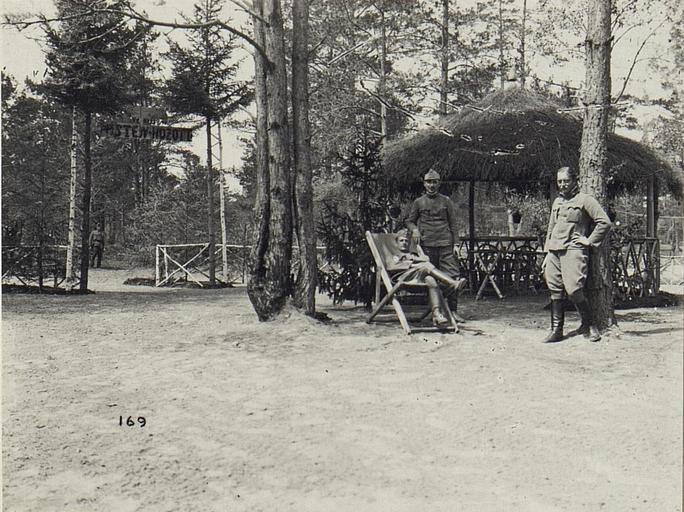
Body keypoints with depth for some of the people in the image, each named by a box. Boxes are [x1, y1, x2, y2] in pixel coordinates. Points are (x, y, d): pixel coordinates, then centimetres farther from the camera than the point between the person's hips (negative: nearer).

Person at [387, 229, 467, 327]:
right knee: (427, 265, -27)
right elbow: (390, 267, 3)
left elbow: (426, 259, 16)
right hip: (403, 279, -3)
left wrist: (413, 258, 6)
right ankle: (453, 283, -35)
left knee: (431, 280, -36)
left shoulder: (415, 255, 41)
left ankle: (437, 313, -50)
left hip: (419, 279, 3)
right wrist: (411, 265, -5)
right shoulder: (394, 256, 32)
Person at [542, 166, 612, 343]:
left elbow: (605, 222, -6)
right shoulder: (556, 202, 21)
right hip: (554, 252, 7)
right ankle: (556, 330, 10)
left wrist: (590, 241, -7)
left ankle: (588, 325, 5)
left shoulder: (585, 200, 0)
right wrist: (547, 253, 18)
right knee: (555, 291, 5)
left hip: (573, 250, -6)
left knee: (573, 290, -15)